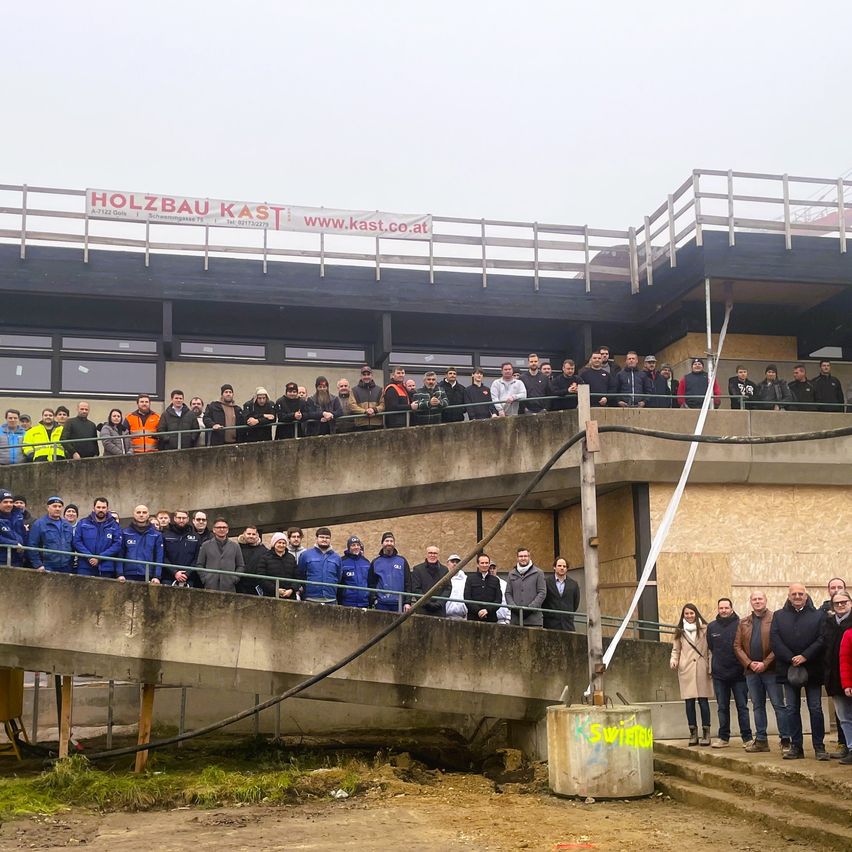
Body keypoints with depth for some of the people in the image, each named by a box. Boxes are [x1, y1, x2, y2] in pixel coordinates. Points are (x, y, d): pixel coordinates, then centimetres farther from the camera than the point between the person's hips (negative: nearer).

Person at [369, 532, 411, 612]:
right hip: (381, 604, 0)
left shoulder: (402, 561, 9)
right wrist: (373, 600, -6)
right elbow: (371, 584, 7)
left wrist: (407, 602, -3)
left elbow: (408, 583, 5)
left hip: (398, 604, 0)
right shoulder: (375, 562, 10)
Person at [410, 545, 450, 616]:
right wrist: (428, 603, -10)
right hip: (423, 610, -2)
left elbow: (448, 589, 8)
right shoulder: (417, 569, 6)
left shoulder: (444, 570, 14)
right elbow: (415, 589, -1)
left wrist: (439, 603, -8)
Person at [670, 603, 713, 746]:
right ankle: (693, 733, 10)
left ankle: (706, 733, 5)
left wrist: (711, 668, -4)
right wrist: (673, 660, -5)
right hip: (686, 670, 2)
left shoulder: (704, 629, 6)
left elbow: (710, 649, 3)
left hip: (701, 669, -2)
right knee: (689, 702, 2)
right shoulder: (680, 631, 13)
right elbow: (676, 650, 15)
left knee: (703, 700, -3)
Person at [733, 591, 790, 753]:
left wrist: (765, 663, -14)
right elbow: (737, 646, 9)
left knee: (778, 705, -3)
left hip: (770, 670, -5)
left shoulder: (775, 619, -3)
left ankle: (785, 740, 1)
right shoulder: (743, 623, 12)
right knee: (758, 706, 10)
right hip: (751, 671, 5)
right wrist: (749, 663, -5)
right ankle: (761, 740, 16)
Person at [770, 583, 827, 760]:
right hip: (788, 669, 2)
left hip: (812, 669, -2)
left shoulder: (818, 616, 4)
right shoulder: (779, 616, 8)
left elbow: (822, 639, -6)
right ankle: (796, 747, 11)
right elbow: (775, 640, -1)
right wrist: (791, 659, -13)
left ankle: (819, 747, 8)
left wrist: (805, 656, -16)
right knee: (792, 709, 5)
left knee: (815, 709, 1)